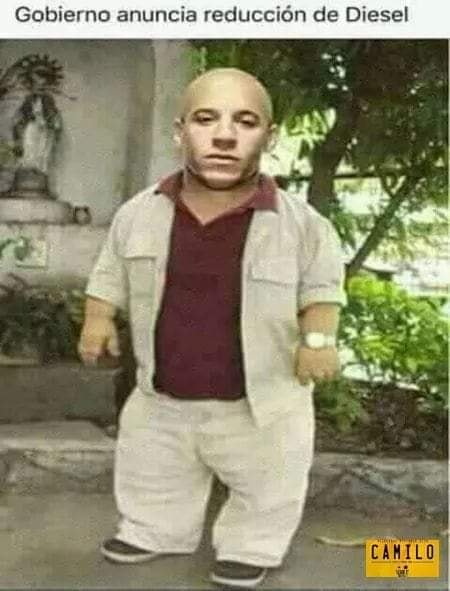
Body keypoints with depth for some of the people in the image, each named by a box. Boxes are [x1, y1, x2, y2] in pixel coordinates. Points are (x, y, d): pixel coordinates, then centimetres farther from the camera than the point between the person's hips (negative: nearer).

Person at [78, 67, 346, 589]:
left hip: (262, 403, -2)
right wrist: (98, 318, -4)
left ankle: (251, 548, 42)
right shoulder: (138, 213, -10)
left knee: (266, 490, 16)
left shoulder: (301, 222, -17)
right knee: (150, 477, 24)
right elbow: (111, 272, 7)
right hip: (160, 399, 3)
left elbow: (322, 285, -3)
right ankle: (154, 532, 49)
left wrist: (319, 338, -17)